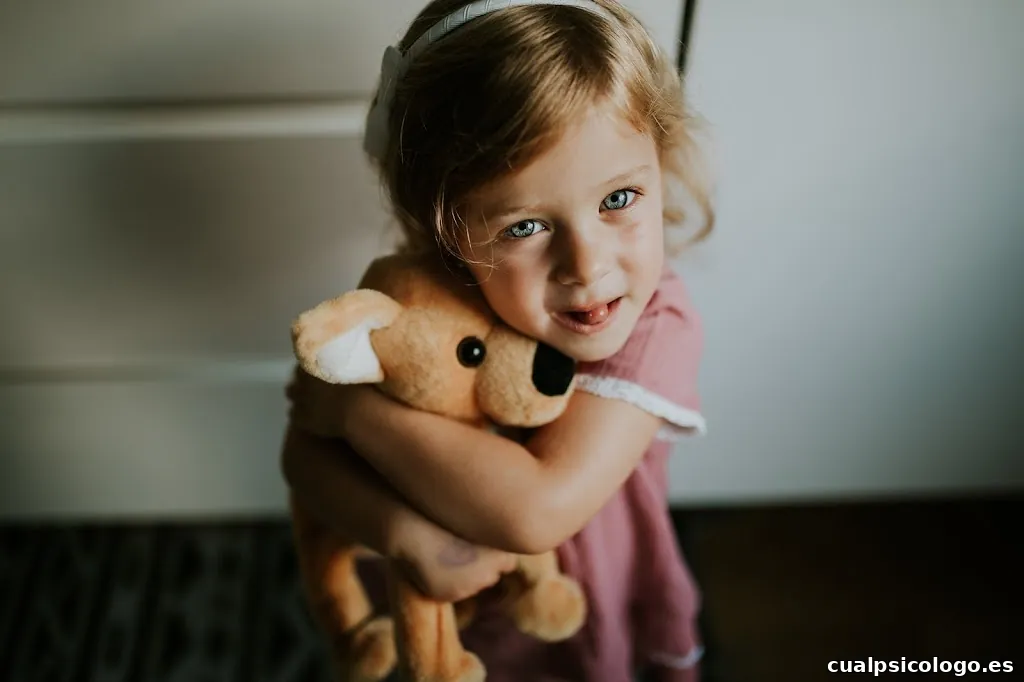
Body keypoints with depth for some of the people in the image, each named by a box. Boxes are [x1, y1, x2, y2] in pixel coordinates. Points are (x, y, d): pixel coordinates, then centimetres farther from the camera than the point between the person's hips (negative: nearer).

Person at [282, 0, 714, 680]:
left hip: (608, 593, -1)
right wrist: (409, 535, -42)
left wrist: (354, 406, -37)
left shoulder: (654, 322, -36)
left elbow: (540, 507, -45)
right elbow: (307, 451, -23)